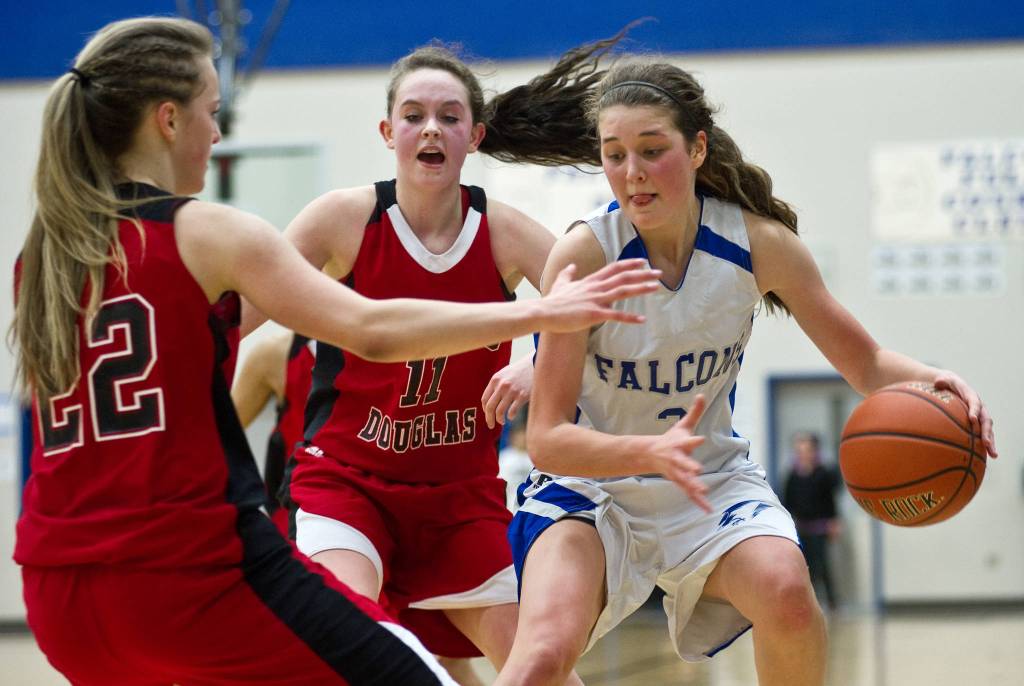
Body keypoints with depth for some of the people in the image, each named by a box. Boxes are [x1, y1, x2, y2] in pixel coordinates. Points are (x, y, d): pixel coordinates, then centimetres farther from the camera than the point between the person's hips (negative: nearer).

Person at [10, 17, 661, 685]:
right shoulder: (206, 232, -6)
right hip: (195, 569, -7)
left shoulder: (40, 254, 10)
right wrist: (542, 313, -8)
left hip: (60, 591, 7)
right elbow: (371, 329, -14)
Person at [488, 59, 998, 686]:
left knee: (787, 592, -28)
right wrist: (650, 453, -41)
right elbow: (547, 438, -22)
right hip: (591, 483, -2)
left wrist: (928, 380, -24)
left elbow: (866, 363, -1)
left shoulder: (759, 242, -12)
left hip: (711, 482, 2)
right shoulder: (583, 256, -20)